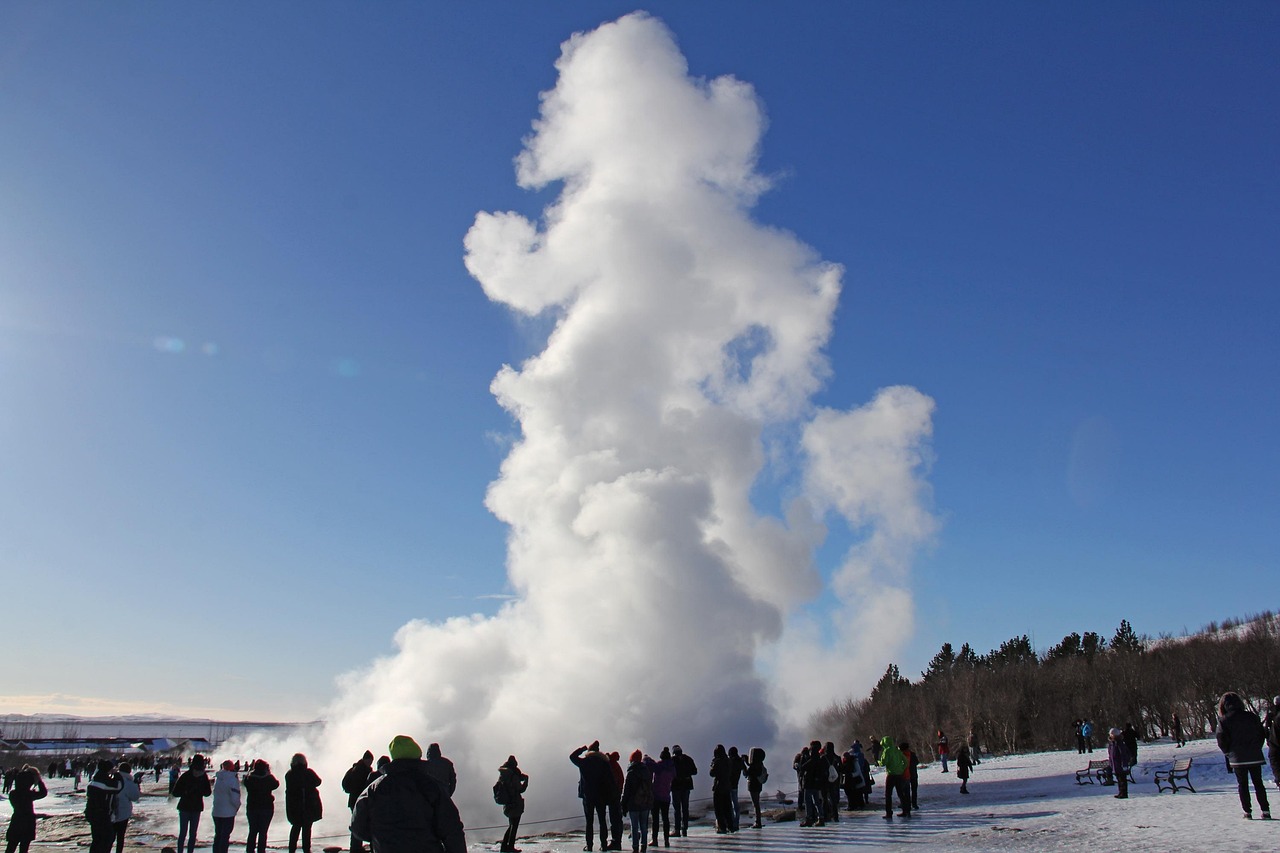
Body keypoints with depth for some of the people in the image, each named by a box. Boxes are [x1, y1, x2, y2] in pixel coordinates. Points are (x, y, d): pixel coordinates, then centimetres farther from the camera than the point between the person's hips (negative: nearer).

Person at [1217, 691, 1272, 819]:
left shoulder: (1224, 720, -8)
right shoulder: (1252, 716, 0)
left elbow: (1221, 741, -8)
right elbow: (1262, 734, 6)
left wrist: (1228, 753, 8)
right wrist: (1256, 748, 16)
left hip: (1237, 758, -2)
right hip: (1255, 757, 2)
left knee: (1242, 785, 8)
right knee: (1258, 783, 12)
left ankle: (1247, 812, 6)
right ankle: (1265, 811, 9)